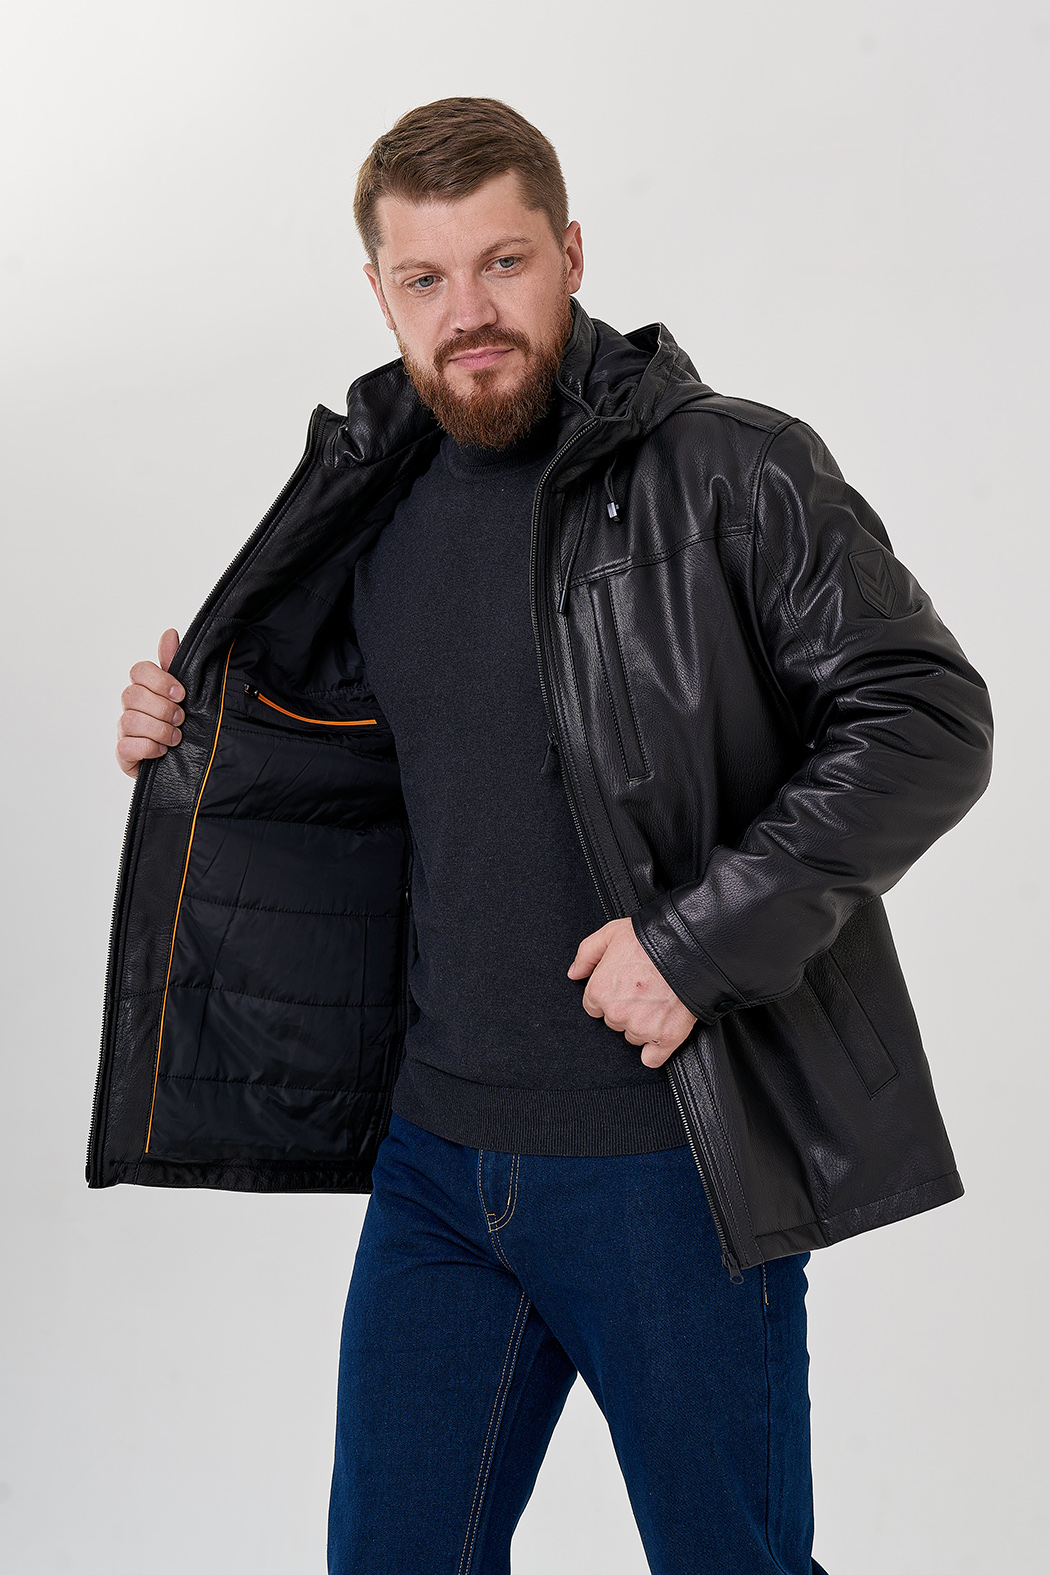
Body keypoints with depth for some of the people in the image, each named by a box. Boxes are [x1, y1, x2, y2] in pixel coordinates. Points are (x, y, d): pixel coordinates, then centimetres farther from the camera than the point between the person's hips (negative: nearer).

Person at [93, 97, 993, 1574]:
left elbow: (930, 720, -15)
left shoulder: (730, 472, -10)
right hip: (436, 1152, 6)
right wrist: (203, 738, 4)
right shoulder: (375, 507, 9)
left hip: (669, 1156, -5)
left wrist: (699, 940, -21)